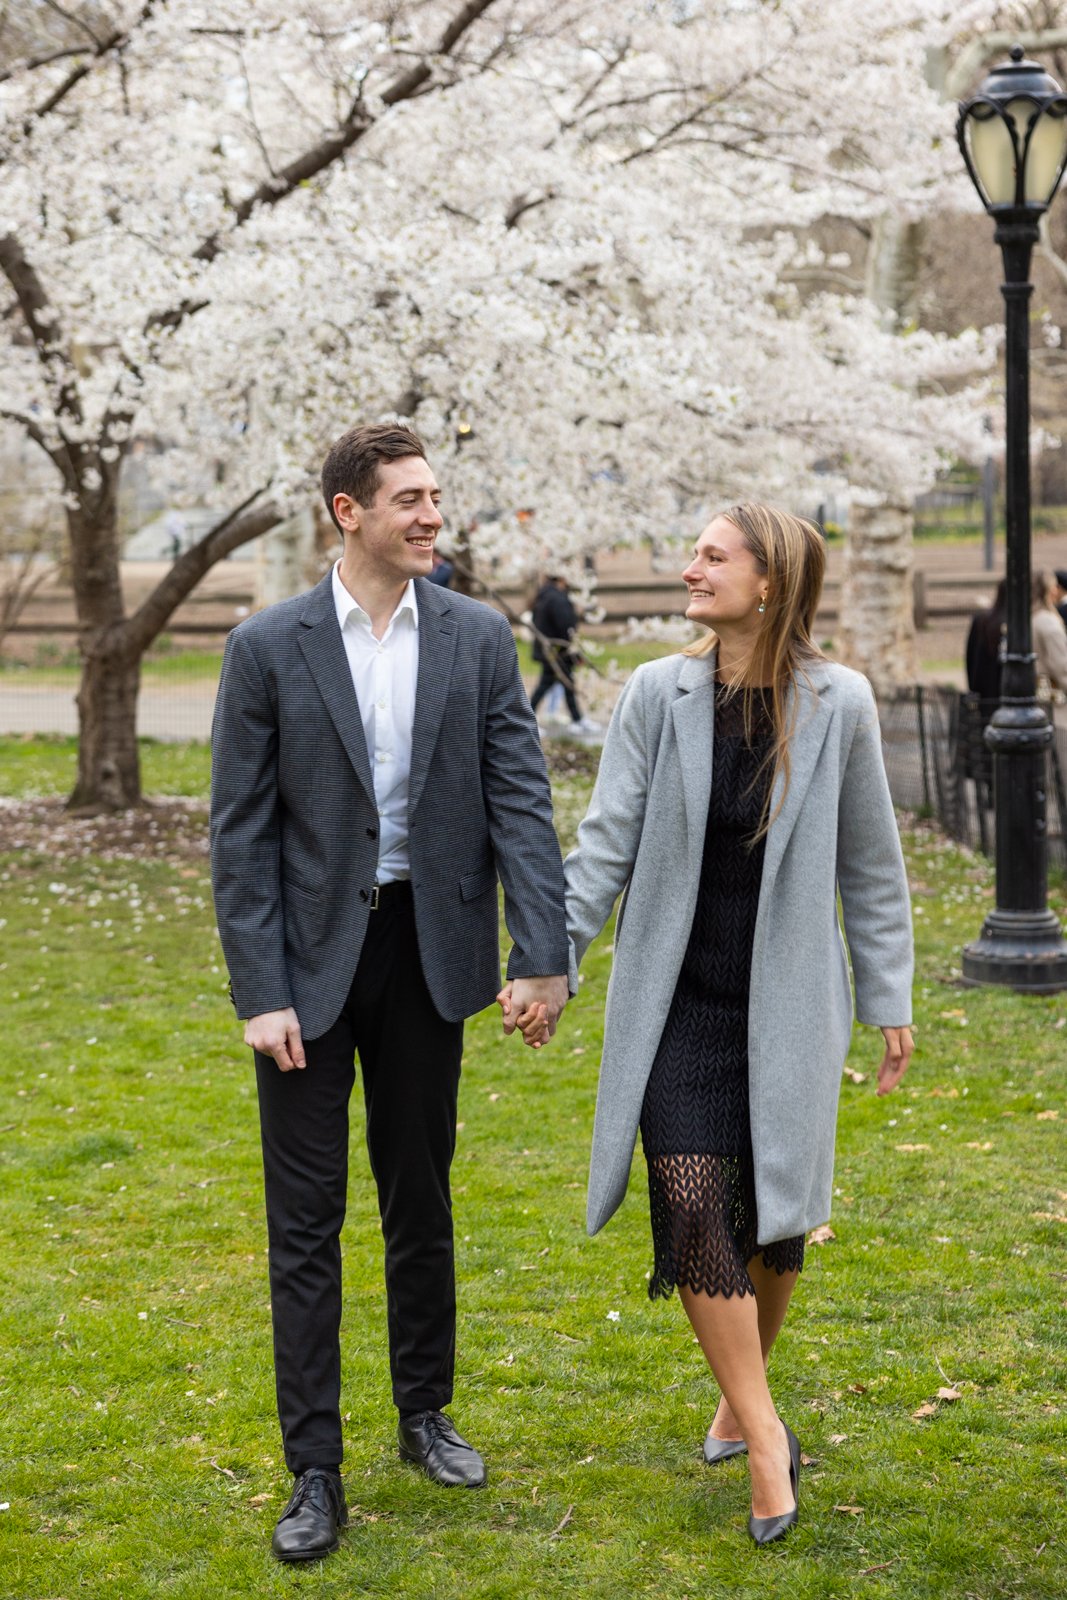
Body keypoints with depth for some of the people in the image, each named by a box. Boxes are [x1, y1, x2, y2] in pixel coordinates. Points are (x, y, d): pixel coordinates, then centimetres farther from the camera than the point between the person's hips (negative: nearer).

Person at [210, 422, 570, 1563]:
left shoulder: (477, 638, 1)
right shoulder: (267, 648, -6)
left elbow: (519, 800, -2)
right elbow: (240, 833, -6)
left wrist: (544, 953, -11)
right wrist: (259, 992, -11)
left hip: (429, 947, 2)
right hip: (310, 959, -2)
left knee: (420, 1200, 16)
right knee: (306, 1220, 1)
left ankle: (425, 1415, 33)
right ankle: (314, 1474, 10)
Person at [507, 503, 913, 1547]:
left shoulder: (837, 705, -5)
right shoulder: (658, 695, -4)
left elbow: (870, 867, 3)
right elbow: (605, 846, -2)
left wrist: (890, 1001, 6)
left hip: (787, 1005, 0)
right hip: (678, 1001, 0)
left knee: (774, 1218, 7)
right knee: (692, 1205, -11)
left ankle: (741, 1389, 33)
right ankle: (764, 1435, 1)